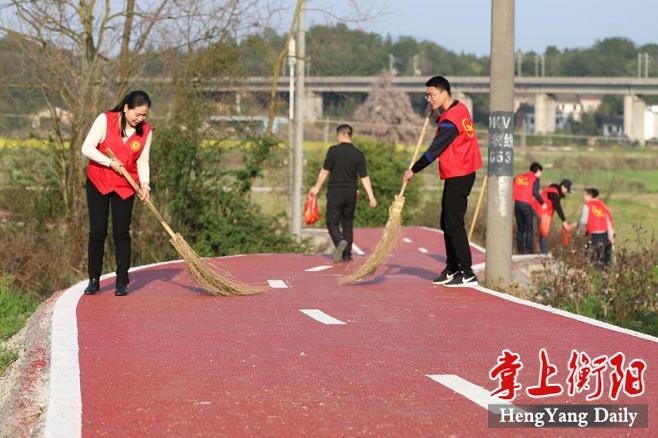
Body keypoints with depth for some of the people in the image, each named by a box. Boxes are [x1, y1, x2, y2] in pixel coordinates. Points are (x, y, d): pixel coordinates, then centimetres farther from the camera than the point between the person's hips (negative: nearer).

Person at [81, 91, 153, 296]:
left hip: (125, 187, 2)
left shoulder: (146, 131, -3)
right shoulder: (105, 120, -12)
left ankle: (122, 282, 4)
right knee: (97, 232, 0)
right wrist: (110, 162, -18)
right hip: (98, 183, -2)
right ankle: (94, 280, 10)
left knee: (122, 234, -2)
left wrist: (144, 183, -14)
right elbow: (87, 148, -13)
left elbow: (142, 161, 1)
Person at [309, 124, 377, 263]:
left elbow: (325, 171, -5)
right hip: (351, 194, 3)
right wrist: (371, 196, 1)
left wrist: (317, 187, 8)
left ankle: (340, 242, -26)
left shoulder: (333, 151, -8)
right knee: (348, 223, 13)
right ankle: (347, 255, 13)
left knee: (332, 222, 2)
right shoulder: (359, 154, 0)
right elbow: (364, 177, -2)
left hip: (335, 192, -3)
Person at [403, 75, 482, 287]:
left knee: (453, 224, -9)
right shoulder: (460, 108, 10)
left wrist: (414, 170, -11)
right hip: (459, 174, 10)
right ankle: (452, 270, 20)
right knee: (447, 223, 14)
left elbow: (435, 150, -19)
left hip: (458, 176, -10)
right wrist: (437, 116, 15)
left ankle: (467, 274, -8)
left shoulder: (450, 120, -20)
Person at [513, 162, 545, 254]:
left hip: (517, 203, 5)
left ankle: (520, 249, 13)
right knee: (529, 228, 3)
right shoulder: (535, 178, 1)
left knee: (520, 228, 14)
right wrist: (542, 203, -6)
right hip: (527, 204, -5)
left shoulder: (518, 177, 17)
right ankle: (529, 250, -1)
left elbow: (512, 190, 9)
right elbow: (535, 192, -13)